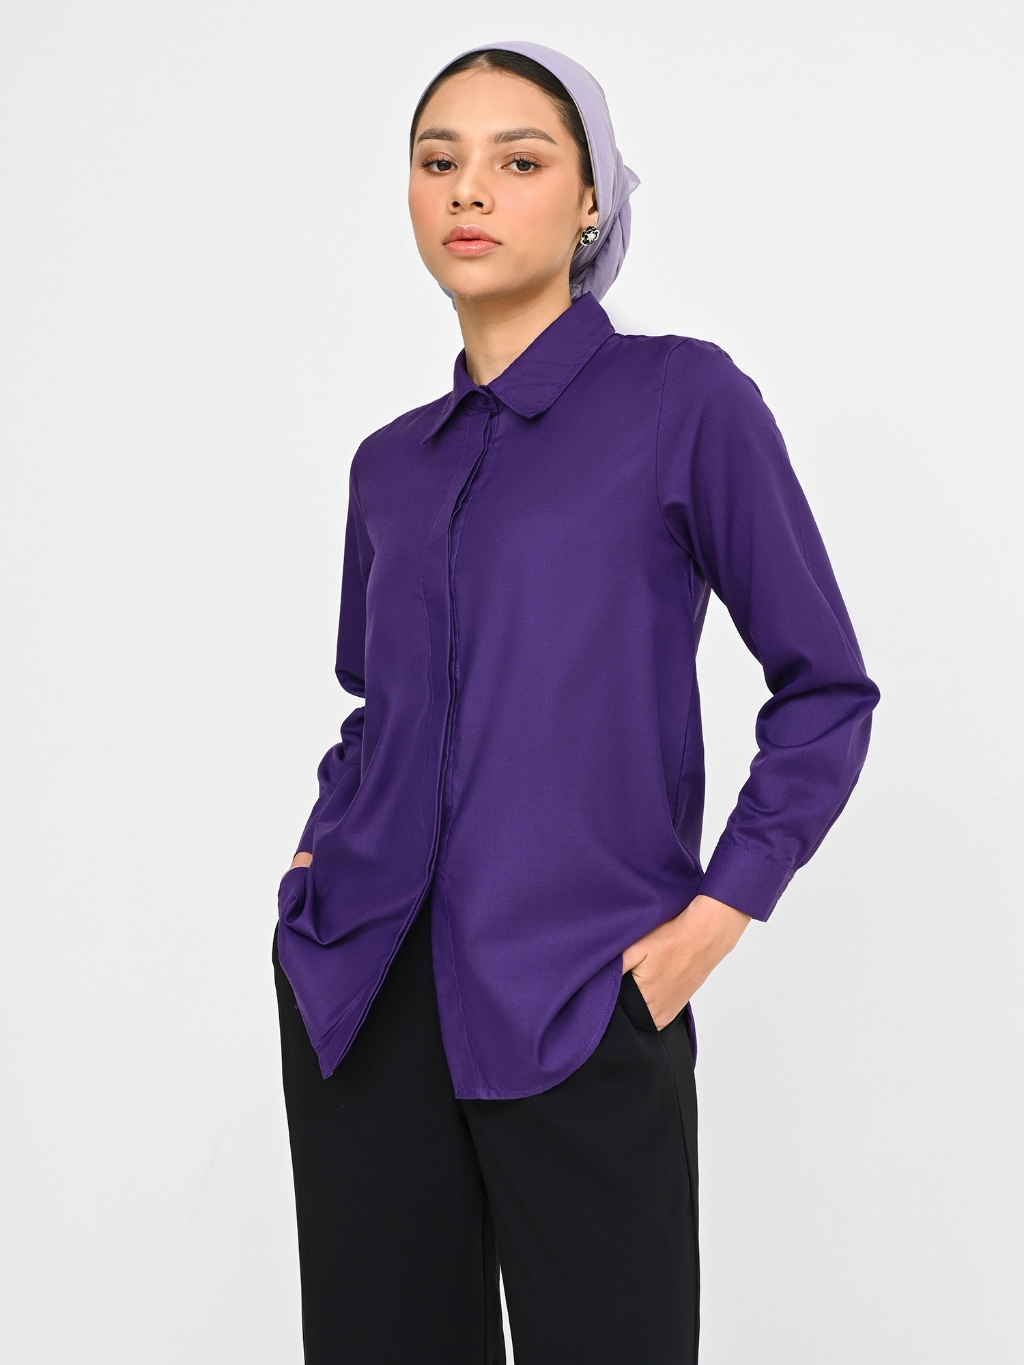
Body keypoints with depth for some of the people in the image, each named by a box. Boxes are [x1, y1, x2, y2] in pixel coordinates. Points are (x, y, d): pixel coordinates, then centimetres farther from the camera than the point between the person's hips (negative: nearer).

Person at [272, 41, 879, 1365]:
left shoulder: (683, 398, -4)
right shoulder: (392, 461, 11)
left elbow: (826, 689, -2)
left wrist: (717, 917, -9)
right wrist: (321, 856, 8)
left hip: (580, 1001, -4)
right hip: (361, 994, 5)